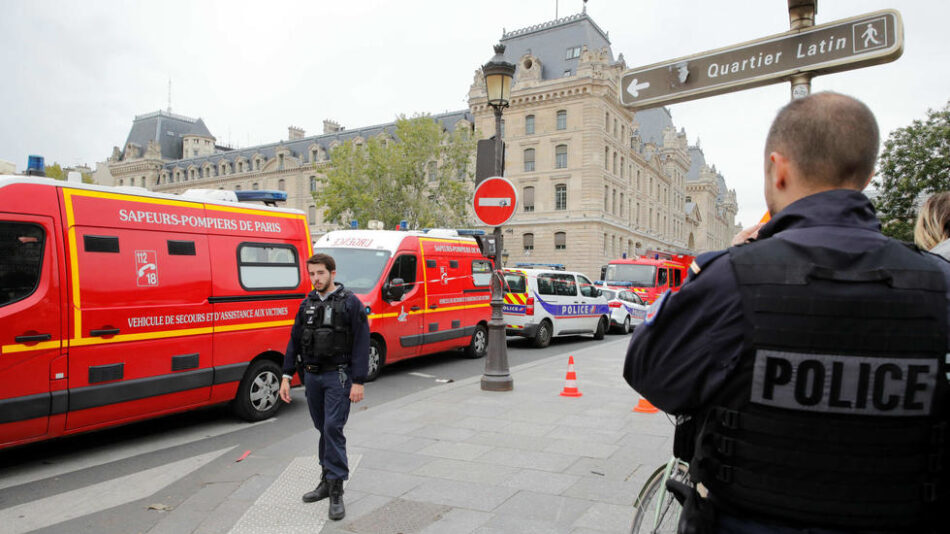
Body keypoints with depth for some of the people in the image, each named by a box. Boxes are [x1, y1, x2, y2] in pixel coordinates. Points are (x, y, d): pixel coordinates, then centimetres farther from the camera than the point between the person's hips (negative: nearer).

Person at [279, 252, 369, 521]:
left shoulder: (350, 303, -7)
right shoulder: (307, 304, 9)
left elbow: (361, 344, -10)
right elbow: (295, 341, 13)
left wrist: (358, 382, -15)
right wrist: (286, 376, 7)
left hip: (338, 377, -5)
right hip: (311, 376, 5)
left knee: (333, 428, -11)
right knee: (323, 429, 14)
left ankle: (336, 491, -3)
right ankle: (327, 481, 27)